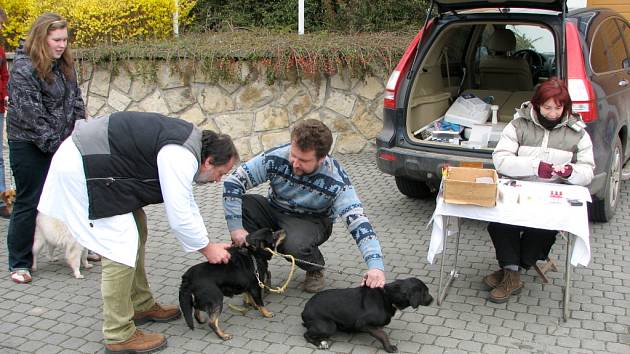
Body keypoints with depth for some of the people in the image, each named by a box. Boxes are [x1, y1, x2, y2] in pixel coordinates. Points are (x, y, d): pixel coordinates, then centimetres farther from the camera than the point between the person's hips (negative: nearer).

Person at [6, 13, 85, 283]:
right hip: (29, 145, -7)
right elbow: (31, 116, -21)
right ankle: (19, 264, 13)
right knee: (29, 202, 1)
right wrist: (56, 146, -20)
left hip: (61, 142, 7)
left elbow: (75, 99, 12)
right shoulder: (24, 69, -18)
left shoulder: (64, 64, 5)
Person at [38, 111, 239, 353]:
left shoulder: (186, 147, 9)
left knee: (136, 232, 16)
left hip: (96, 161, 11)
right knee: (121, 247, -10)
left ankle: (141, 306, 28)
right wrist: (207, 248, -4)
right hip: (81, 168, -11)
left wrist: (207, 244, 17)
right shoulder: (181, 158, -21)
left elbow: (186, 204, 18)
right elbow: (179, 217, -20)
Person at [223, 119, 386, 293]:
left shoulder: (336, 181, -29)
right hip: (275, 211, 3)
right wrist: (235, 227, -27)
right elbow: (232, 182, -20)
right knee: (241, 205, -27)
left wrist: (375, 266, -46)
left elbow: (358, 220, -33)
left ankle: (315, 270, 2)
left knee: (295, 244, -37)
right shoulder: (275, 158, -25)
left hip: (312, 221, -3)